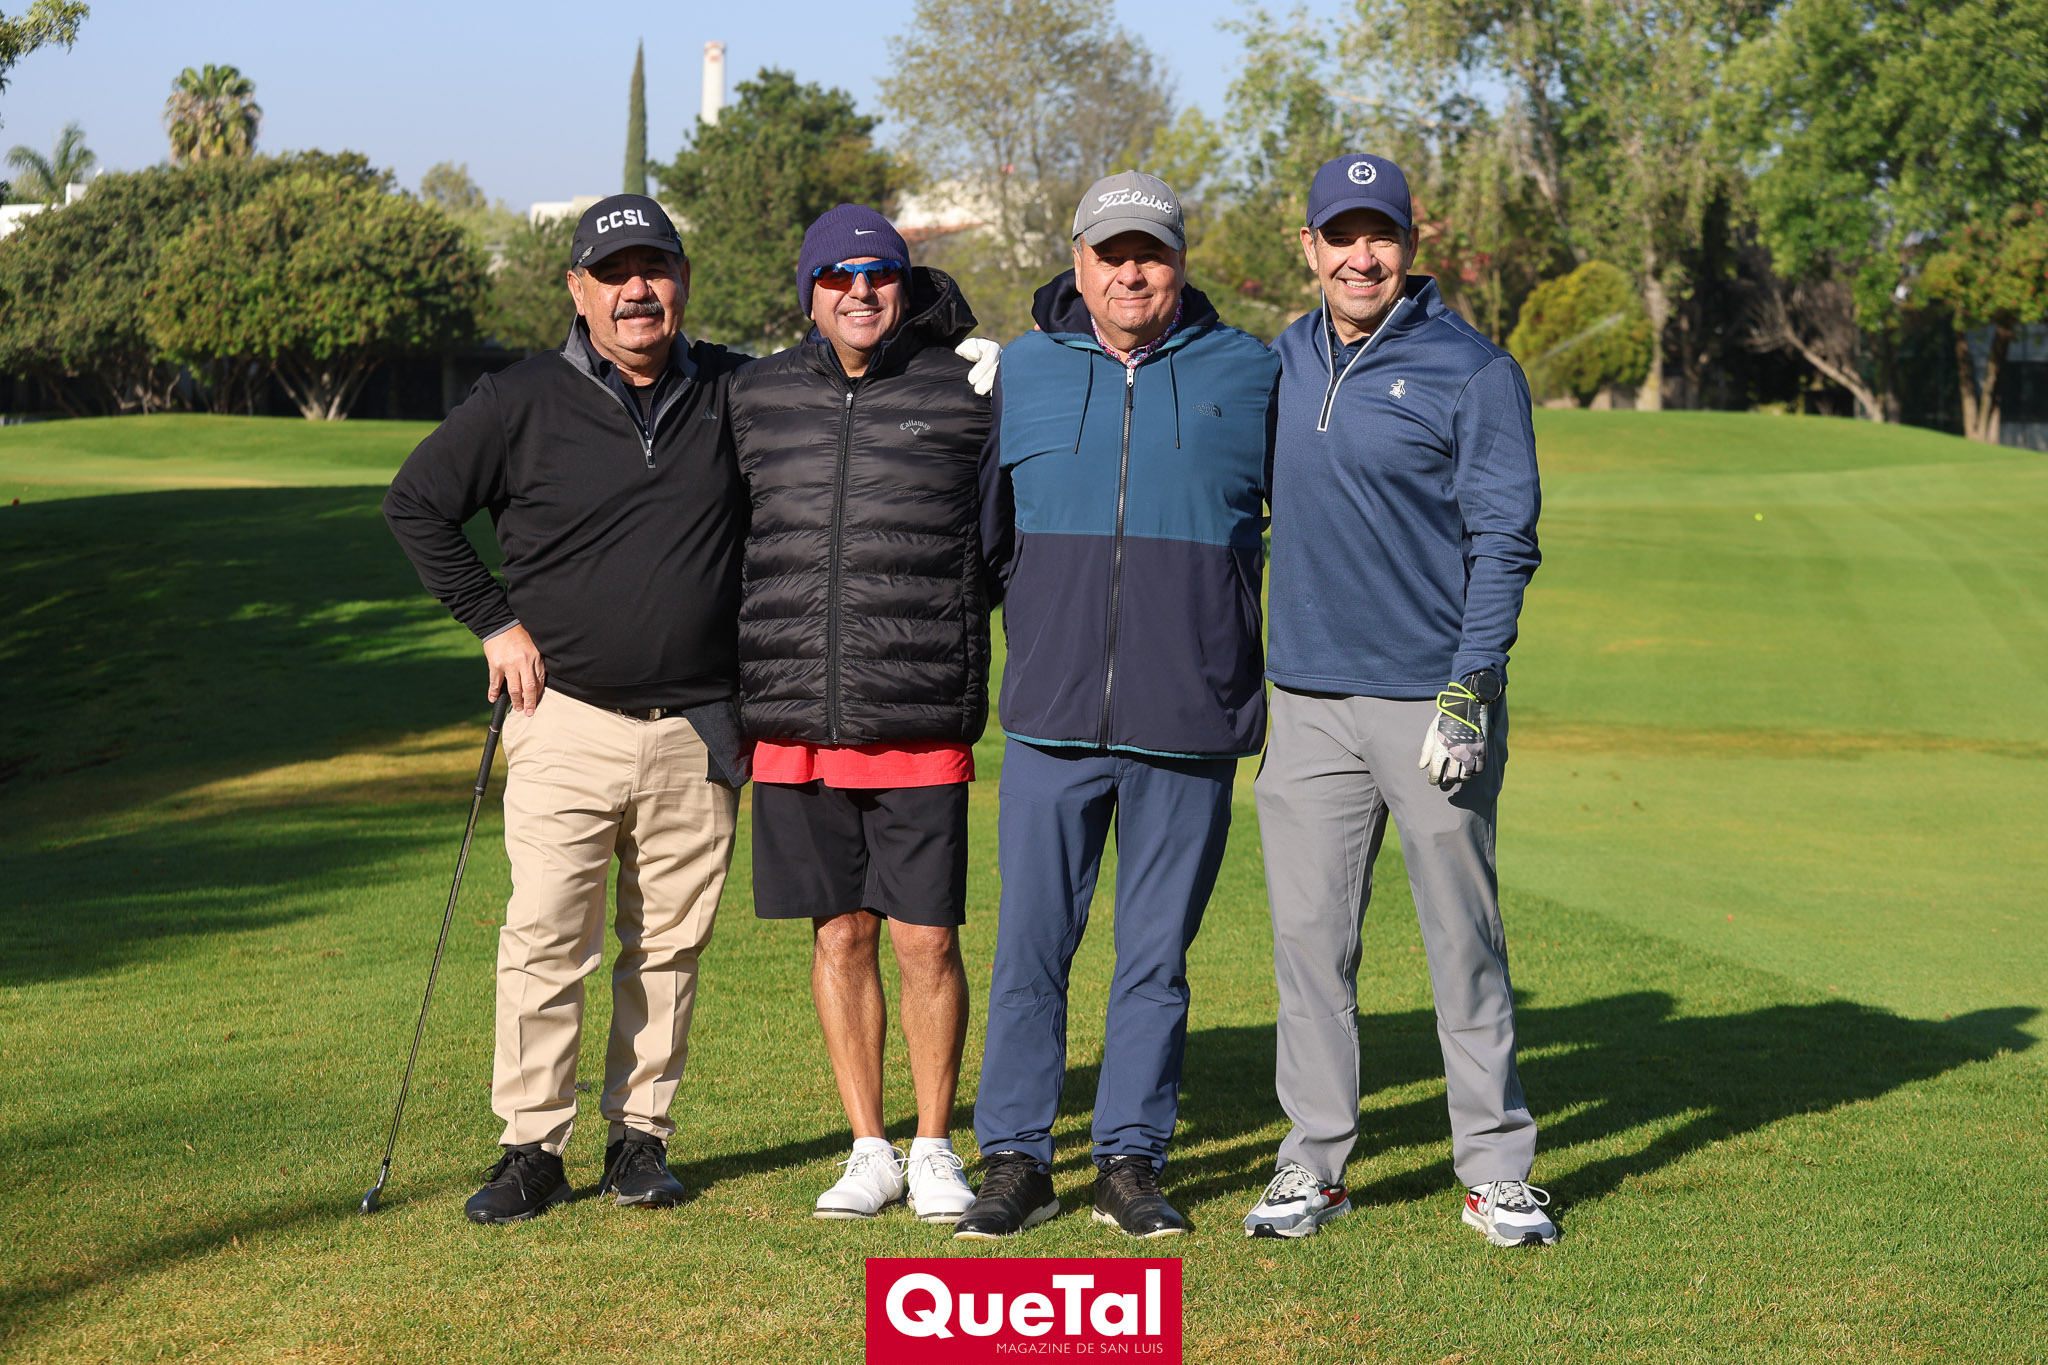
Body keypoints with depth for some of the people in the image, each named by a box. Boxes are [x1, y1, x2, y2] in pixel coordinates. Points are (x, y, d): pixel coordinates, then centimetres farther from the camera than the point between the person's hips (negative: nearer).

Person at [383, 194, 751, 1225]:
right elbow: (415, 503, 8)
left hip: (698, 729, 2)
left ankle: (641, 1133, 17)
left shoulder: (737, 396, 5)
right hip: (568, 723, -2)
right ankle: (532, 1146, 3)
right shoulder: (523, 403, -1)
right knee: (545, 939, -6)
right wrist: (493, 620, 3)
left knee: (669, 944, 6)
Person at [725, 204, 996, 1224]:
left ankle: (934, 1150, 16)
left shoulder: (964, 393, 1)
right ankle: (868, 1150, 21)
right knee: (840, 937, 9)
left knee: (927, 941, 0)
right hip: (796, 723, 3)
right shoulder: (758, 397, 9)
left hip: (920, 726, -2)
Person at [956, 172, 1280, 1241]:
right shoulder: (1018, 374, 7)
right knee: (1030, 946, 1)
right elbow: (977, 533, 16)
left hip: (1192, 724, 0)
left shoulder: (1247, 375, 6)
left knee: (1157, 955, 6)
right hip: (1052, 717, 0)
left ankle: (1132, 1162, 15)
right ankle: (1014, 1161, 10)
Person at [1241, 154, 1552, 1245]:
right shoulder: (1282, 366, 11)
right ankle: (1313, 1163, 13)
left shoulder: (1472, 370, -4)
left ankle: (1496, 1169, 10)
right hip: (1308, 703, 4)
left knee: (1463, 939, 1)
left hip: (1434, 701, -4)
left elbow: (1504, 539, -7)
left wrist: (1471, 688, -15)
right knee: (1309, 935, 4)